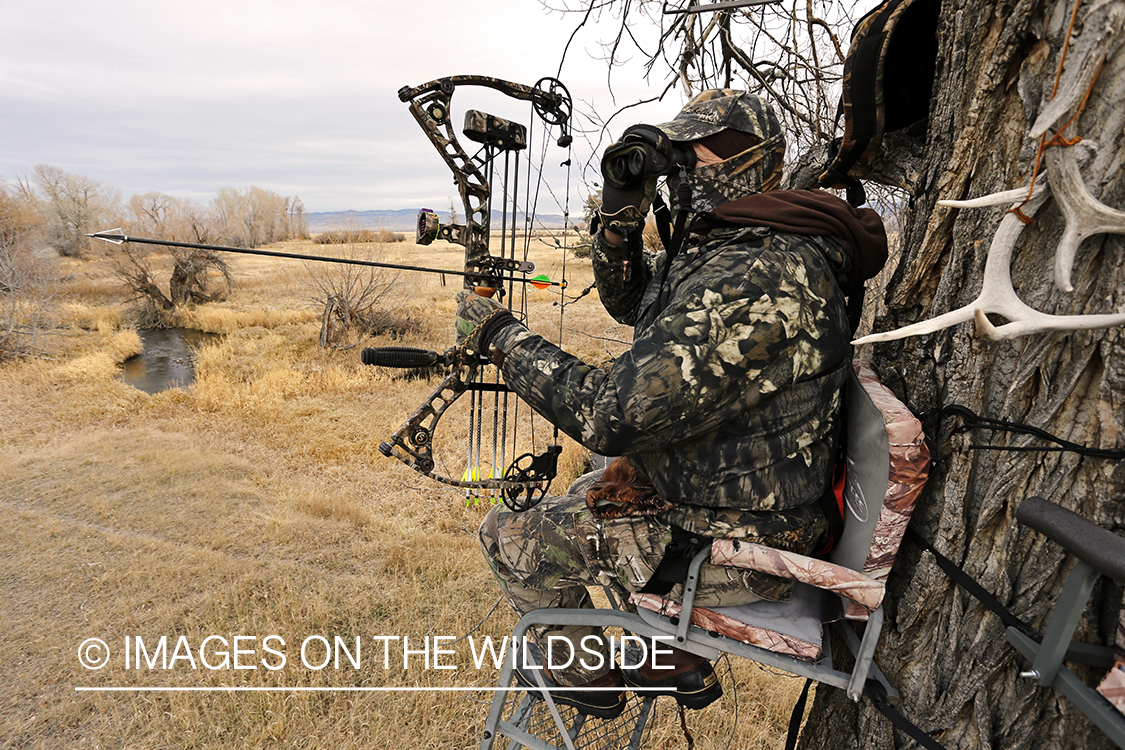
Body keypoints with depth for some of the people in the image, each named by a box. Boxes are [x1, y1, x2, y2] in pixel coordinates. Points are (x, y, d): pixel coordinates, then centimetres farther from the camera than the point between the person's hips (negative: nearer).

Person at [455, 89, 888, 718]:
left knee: (509, 535, 0)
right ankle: (681, 664, 36)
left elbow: (615, 416, -33)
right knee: (585, 494, 29)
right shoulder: (730, 246, 4)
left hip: (737, 553, -10)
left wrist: (502, 336, -21)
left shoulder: (754, 277, -30)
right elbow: (629, 299, 13)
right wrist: (622, 214, -5)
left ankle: (586, 677, 30)